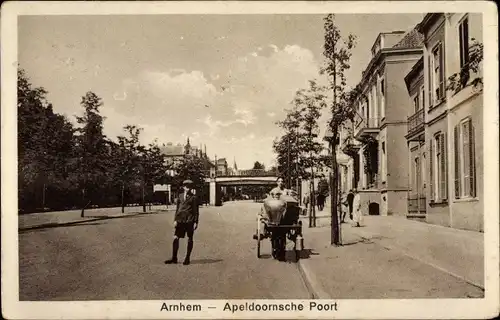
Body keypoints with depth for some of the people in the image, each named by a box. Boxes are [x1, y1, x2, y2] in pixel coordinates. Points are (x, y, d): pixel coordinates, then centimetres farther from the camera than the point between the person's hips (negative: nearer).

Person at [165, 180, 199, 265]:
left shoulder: (194, 197, 1)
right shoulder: (180, 196, 13)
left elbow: (196, 210, 1)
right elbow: (177, 208, 16)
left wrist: (196, 222, -5)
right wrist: (175, 220, 9)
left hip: (190, 220, -4)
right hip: (180, 220, 4)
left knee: (190, 239, 3)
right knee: (175, 238, -1)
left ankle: (187, 258, 12)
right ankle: (174, 258, 8)